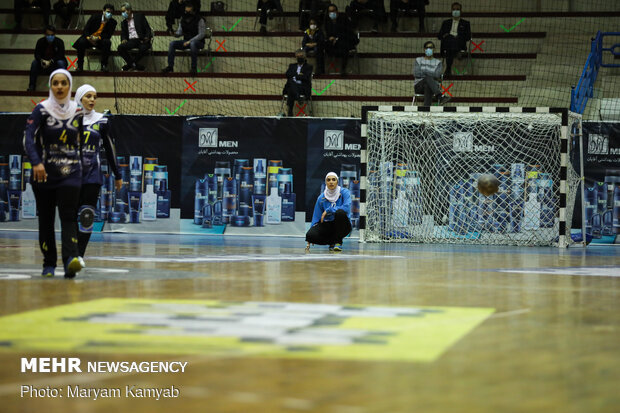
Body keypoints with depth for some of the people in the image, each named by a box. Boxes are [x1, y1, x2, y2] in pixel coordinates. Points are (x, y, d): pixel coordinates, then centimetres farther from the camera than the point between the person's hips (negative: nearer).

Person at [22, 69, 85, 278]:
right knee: (46, 219, 5)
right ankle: (49, 264, 16)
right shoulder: (42, 110, -4)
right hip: (44, 172, -1)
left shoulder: (77, 112, 5)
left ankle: (71, 260, -27)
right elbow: (28, 137, -15)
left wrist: (80, 164, 16)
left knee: (68, 216, -13)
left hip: (70, 173, 1)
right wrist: (36, 162, -30)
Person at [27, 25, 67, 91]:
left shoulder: (59, 42, -11)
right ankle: (32, 85, -22)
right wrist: (42, 61, -34)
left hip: (55, 62, -2)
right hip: (44, 62, 2)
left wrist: (50, 61, -35)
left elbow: (60, 55, -19)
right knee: (34, 63, -23)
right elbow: (37, 53, -10)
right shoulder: (40, 41, -4)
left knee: (60, 63, -34)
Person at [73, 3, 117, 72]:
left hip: (100, 41, 0)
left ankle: (104, 65, -29)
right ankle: (80, 66, -20)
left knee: (107, 42, -33)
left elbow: (108, 35, -8)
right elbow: (86, 29, -4)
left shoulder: (113, 22, 1)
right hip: (89, 39, 0)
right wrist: (89, 37, -24)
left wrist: (98, 38, -25)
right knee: (81, 42, -32)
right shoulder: (95, 17, -1)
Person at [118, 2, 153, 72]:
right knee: (120, 47, -27)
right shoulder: (123, 22, 22)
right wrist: (123, 39, -6)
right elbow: (123, 34, 18)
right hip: (130, 41, 4)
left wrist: (147, 37, -15)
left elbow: (147, 28, 3)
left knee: (143, 48, -38)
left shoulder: (139, 16, 9)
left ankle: (131, 64, -15)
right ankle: (135, 65, -20)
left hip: (141, 40, -4)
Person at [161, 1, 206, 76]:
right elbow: (179, 32, 8)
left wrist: (190, 41, -22)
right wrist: (176, 34, -18)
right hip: (186, 41, 6)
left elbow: (201, 35, -15)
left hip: (198, 42, -6)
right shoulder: (183, 20, 8)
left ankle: (193, 67, -37)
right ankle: (170, 66, -16)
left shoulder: (199, 20, -10)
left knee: (192, 44, -42)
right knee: (172, 43, -17)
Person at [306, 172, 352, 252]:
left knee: (340, 212, -36)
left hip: (343, 226, -2)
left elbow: (346, 207, -26)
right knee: (310, 234, -27)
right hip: (327, 226, 2)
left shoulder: (344, 192, -7)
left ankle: (338, 242, -16)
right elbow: (316, 218, 1)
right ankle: (331, 242, 3)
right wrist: (309, 242, -3)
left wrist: (328, 210, -20)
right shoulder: (321, 198, 0)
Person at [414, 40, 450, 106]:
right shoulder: (418, 60, 14)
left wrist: (424, 72, -5)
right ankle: (440, 97, -54)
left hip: (433, 86, 0)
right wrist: (430, 74, -5)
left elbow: (437, 75, -6)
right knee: (428, 78, -35)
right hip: (419, 85, 0)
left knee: (427, 86, -39)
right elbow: (416, 74, -3)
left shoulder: (438, 62, 13)